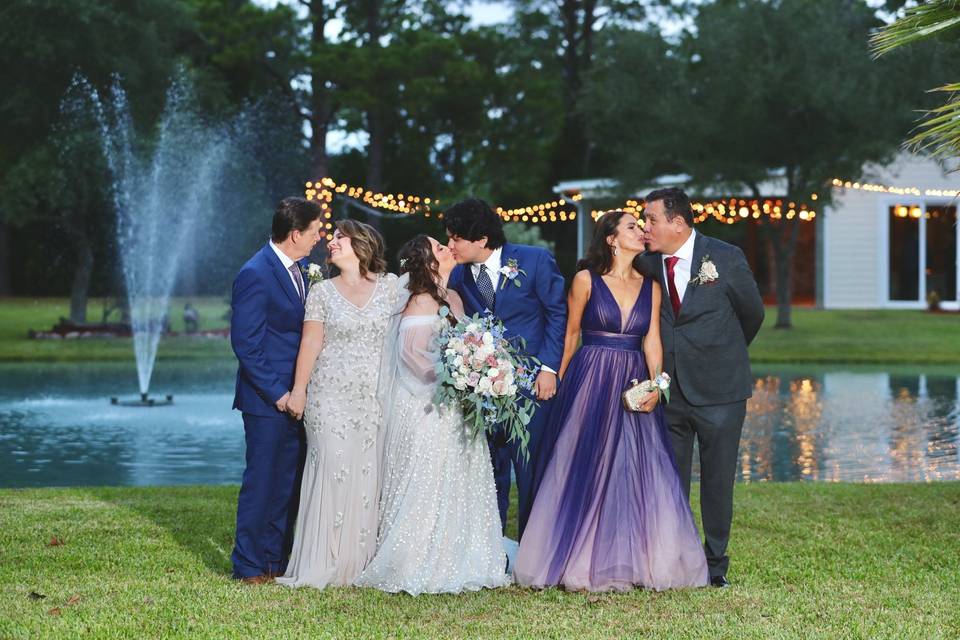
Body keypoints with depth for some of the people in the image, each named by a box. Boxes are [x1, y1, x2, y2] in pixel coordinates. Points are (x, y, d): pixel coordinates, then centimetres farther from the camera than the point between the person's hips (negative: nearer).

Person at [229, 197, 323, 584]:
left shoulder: (297, 269, 11)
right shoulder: (256, 275, -17)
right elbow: (245, 343, -18)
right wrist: (276, 392, -18)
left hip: (293, 396, 9)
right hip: (268, 400, -8)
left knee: (289, 481, 13)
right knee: (262, 480, -2)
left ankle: (278, 559, 22)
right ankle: (249, 566, 7)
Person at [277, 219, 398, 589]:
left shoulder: (390, 285, 7)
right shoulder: (322, 292, 5)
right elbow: (311, 343, 1)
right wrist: (298, 390, -5)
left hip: (377, 399, 1)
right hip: (331, 398, -1)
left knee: (369, 474, 2)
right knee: (331, 471, -5)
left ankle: (361, 560, 10)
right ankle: (325, 563, 0)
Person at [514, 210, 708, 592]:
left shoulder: (650, 287, 9)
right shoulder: (586, 280, -2)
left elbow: (652, 341, 4)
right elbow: (570, 336, 4)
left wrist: (655, 384, -12)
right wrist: (558, 383, 5)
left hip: (634, 387, 3)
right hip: (590, 384, -3)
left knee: (641, 471, -1)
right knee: (585, 470, -1)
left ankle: (635, 561, 7)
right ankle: (584, 563, 6)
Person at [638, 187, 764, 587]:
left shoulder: (725, 258, -7)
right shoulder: (648, 265, 1)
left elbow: (752, 313, 7)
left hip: (718, 390, -3)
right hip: (669, 389, 3)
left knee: (718, 480, 5)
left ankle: (715, 565, 15)